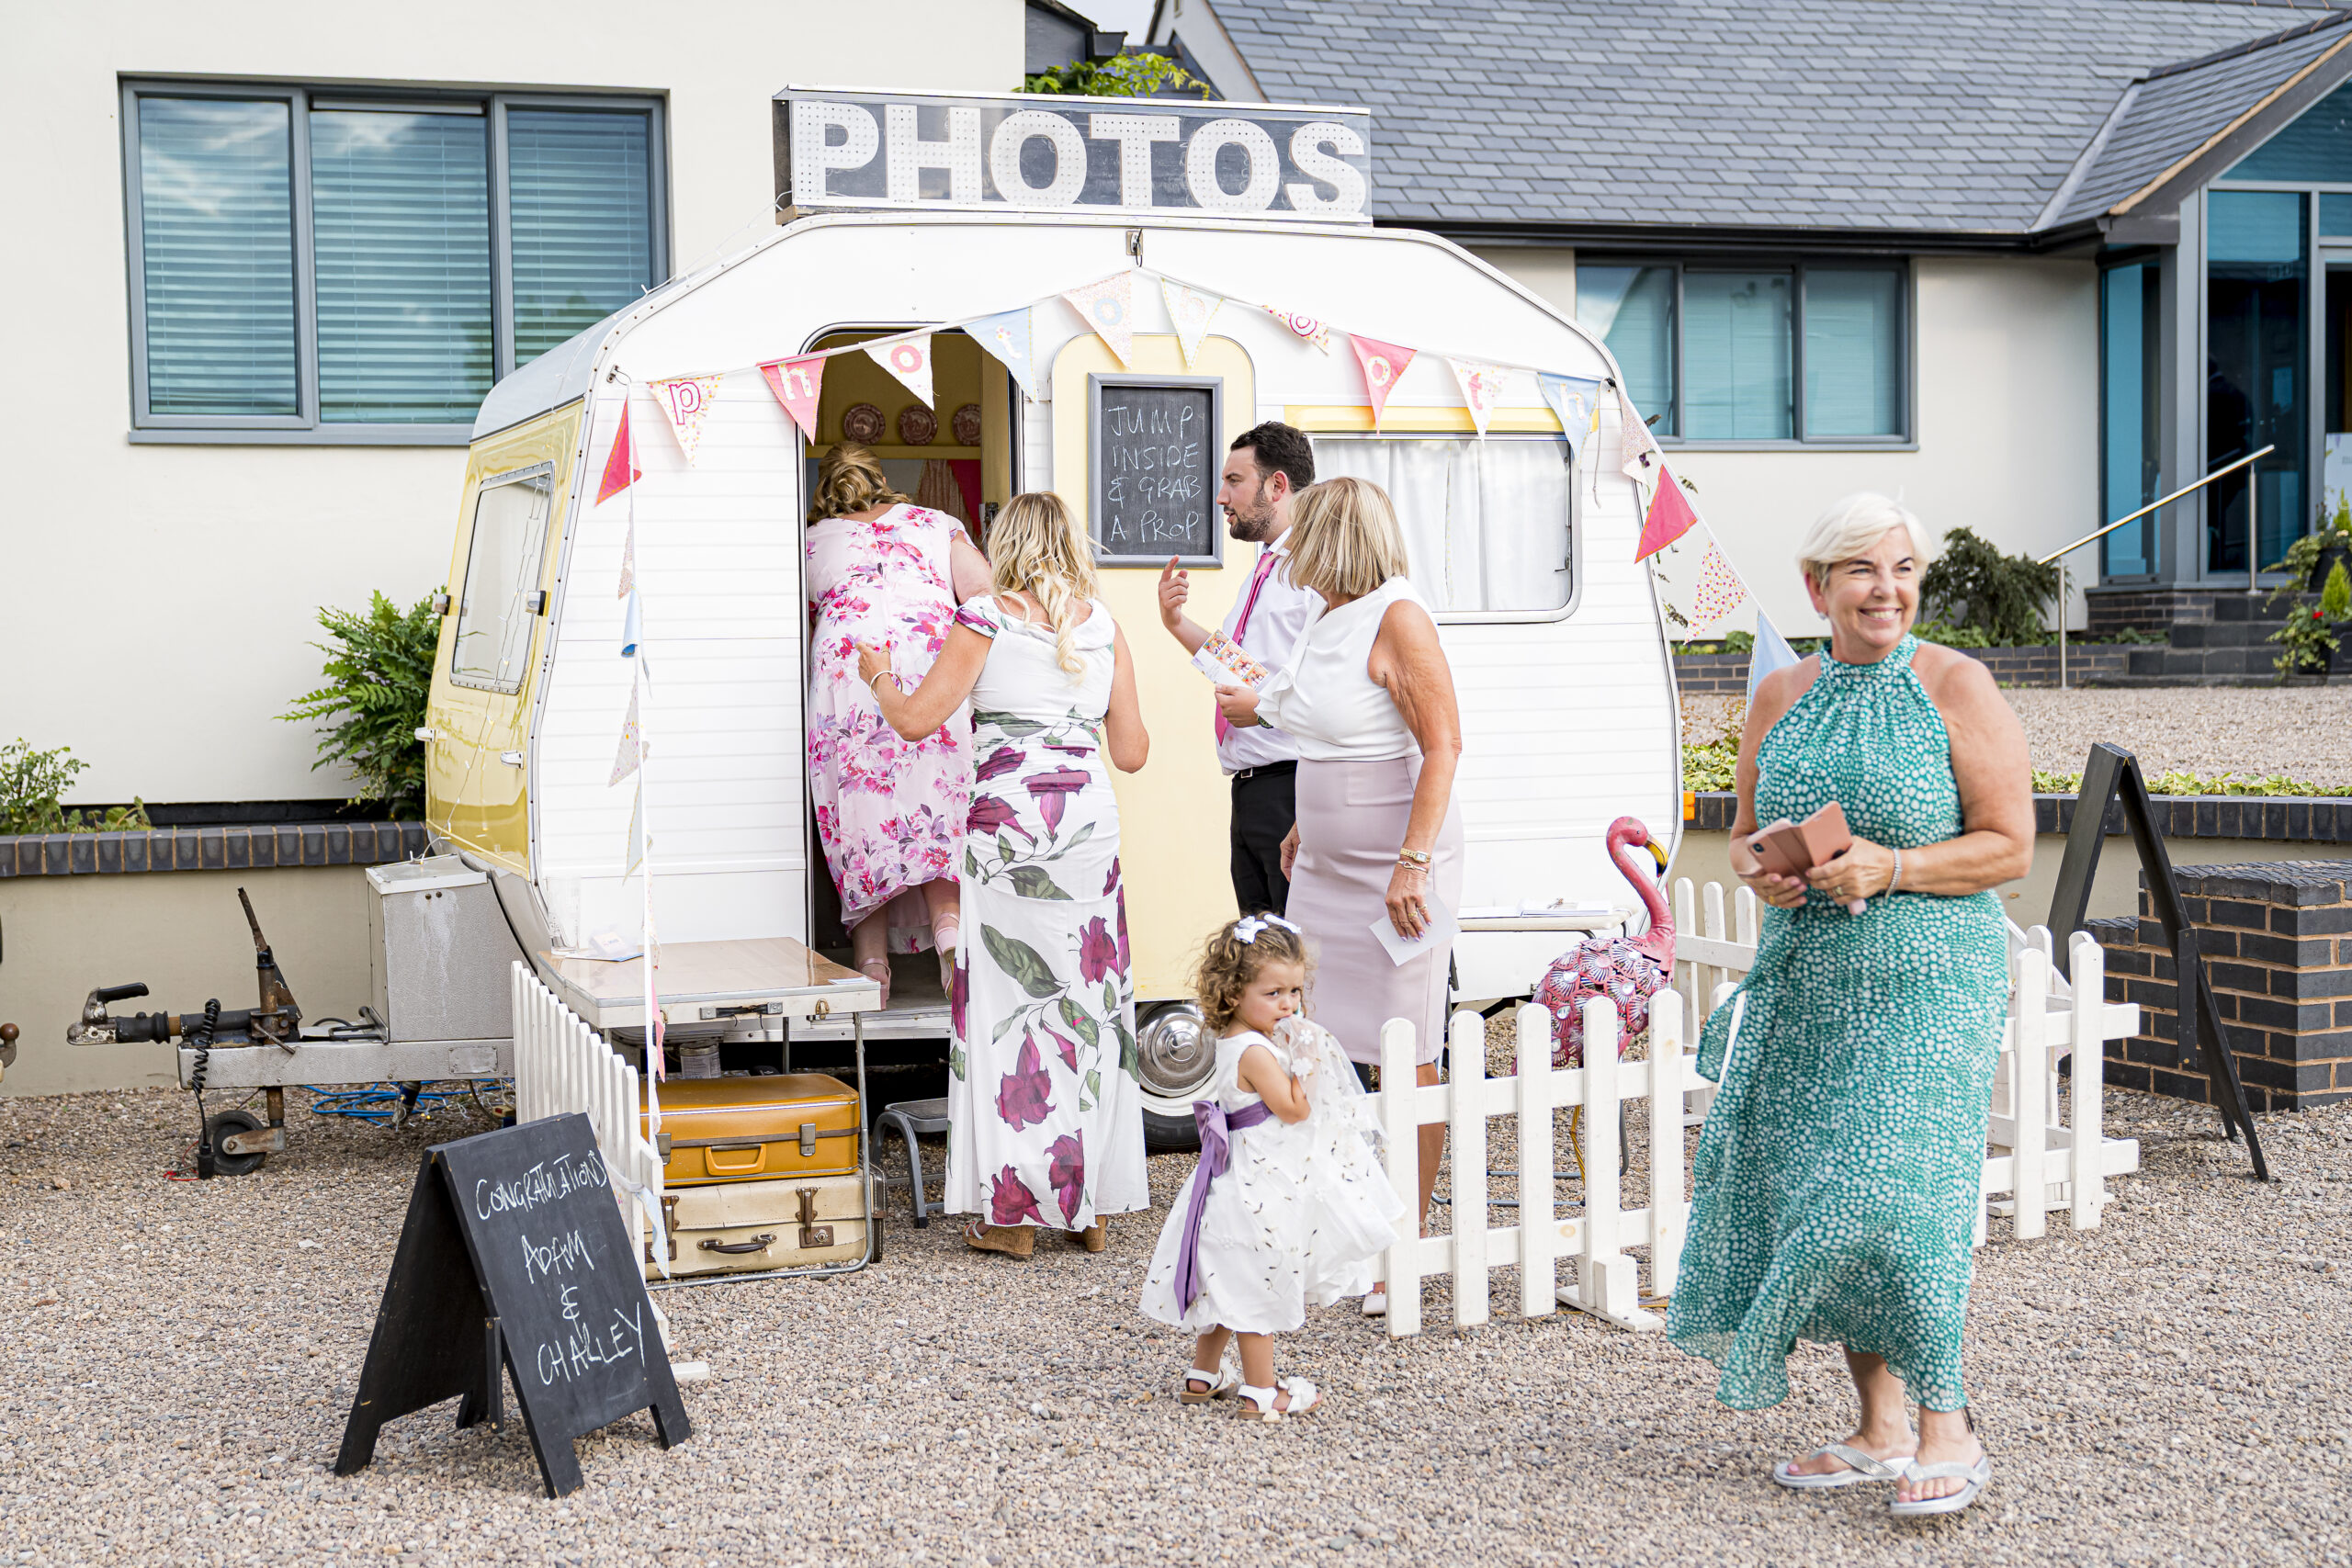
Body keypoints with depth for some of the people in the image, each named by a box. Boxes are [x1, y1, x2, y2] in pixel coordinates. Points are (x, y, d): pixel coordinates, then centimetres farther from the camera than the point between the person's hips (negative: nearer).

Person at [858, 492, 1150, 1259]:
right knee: (1088, 996, 10)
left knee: (1009, 998, 2)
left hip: (1011, 815, -4)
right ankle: (1093, 1202, 15)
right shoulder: (1103, 624, 10)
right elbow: (1132, 751, 12)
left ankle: (1016, 1210, 4)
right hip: (1090, 814, 4)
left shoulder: (987, 618, 0)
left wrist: (879, 674, 21)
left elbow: (915, 718, 0)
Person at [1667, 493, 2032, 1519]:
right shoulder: (1780, 697, 11)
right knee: (1808, 1191, 4)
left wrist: (1890, 869, -18)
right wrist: (1758, 871, -4)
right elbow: (1745, 835, 19)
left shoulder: (1956, 687, -3)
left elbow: (2010, 845, -6)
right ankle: (1880, 1429, 16)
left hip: (1927, 976, -5)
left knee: (1894, 1188, -14)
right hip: (1805, 975, 5)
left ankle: (1948, 1431, 0)